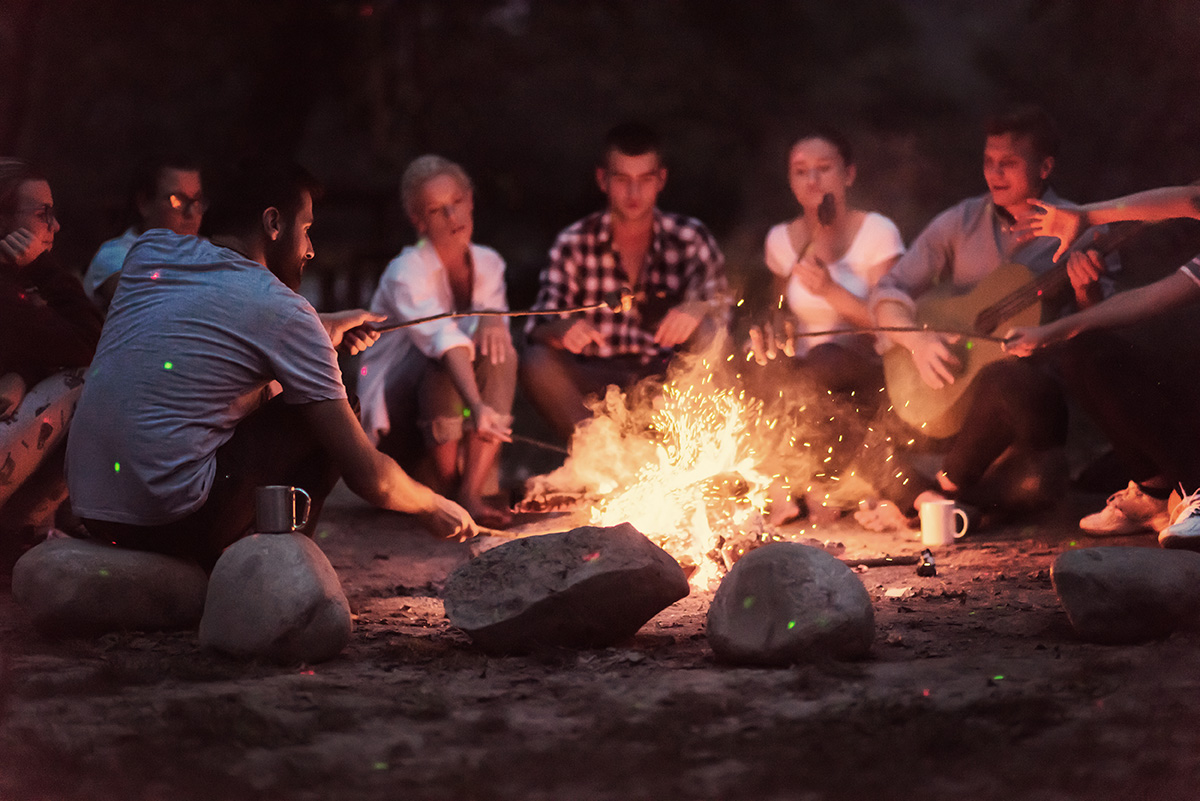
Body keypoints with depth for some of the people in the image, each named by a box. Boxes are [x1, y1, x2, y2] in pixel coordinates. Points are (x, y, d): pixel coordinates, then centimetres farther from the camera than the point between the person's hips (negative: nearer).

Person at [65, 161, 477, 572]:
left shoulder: (149, 249, 10)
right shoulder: (286, 313, -6)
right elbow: (368, 476, -3)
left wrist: (323, 328, 34)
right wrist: (434, 507, 16)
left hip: (89, 508, 7)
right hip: (171, 519, -7)